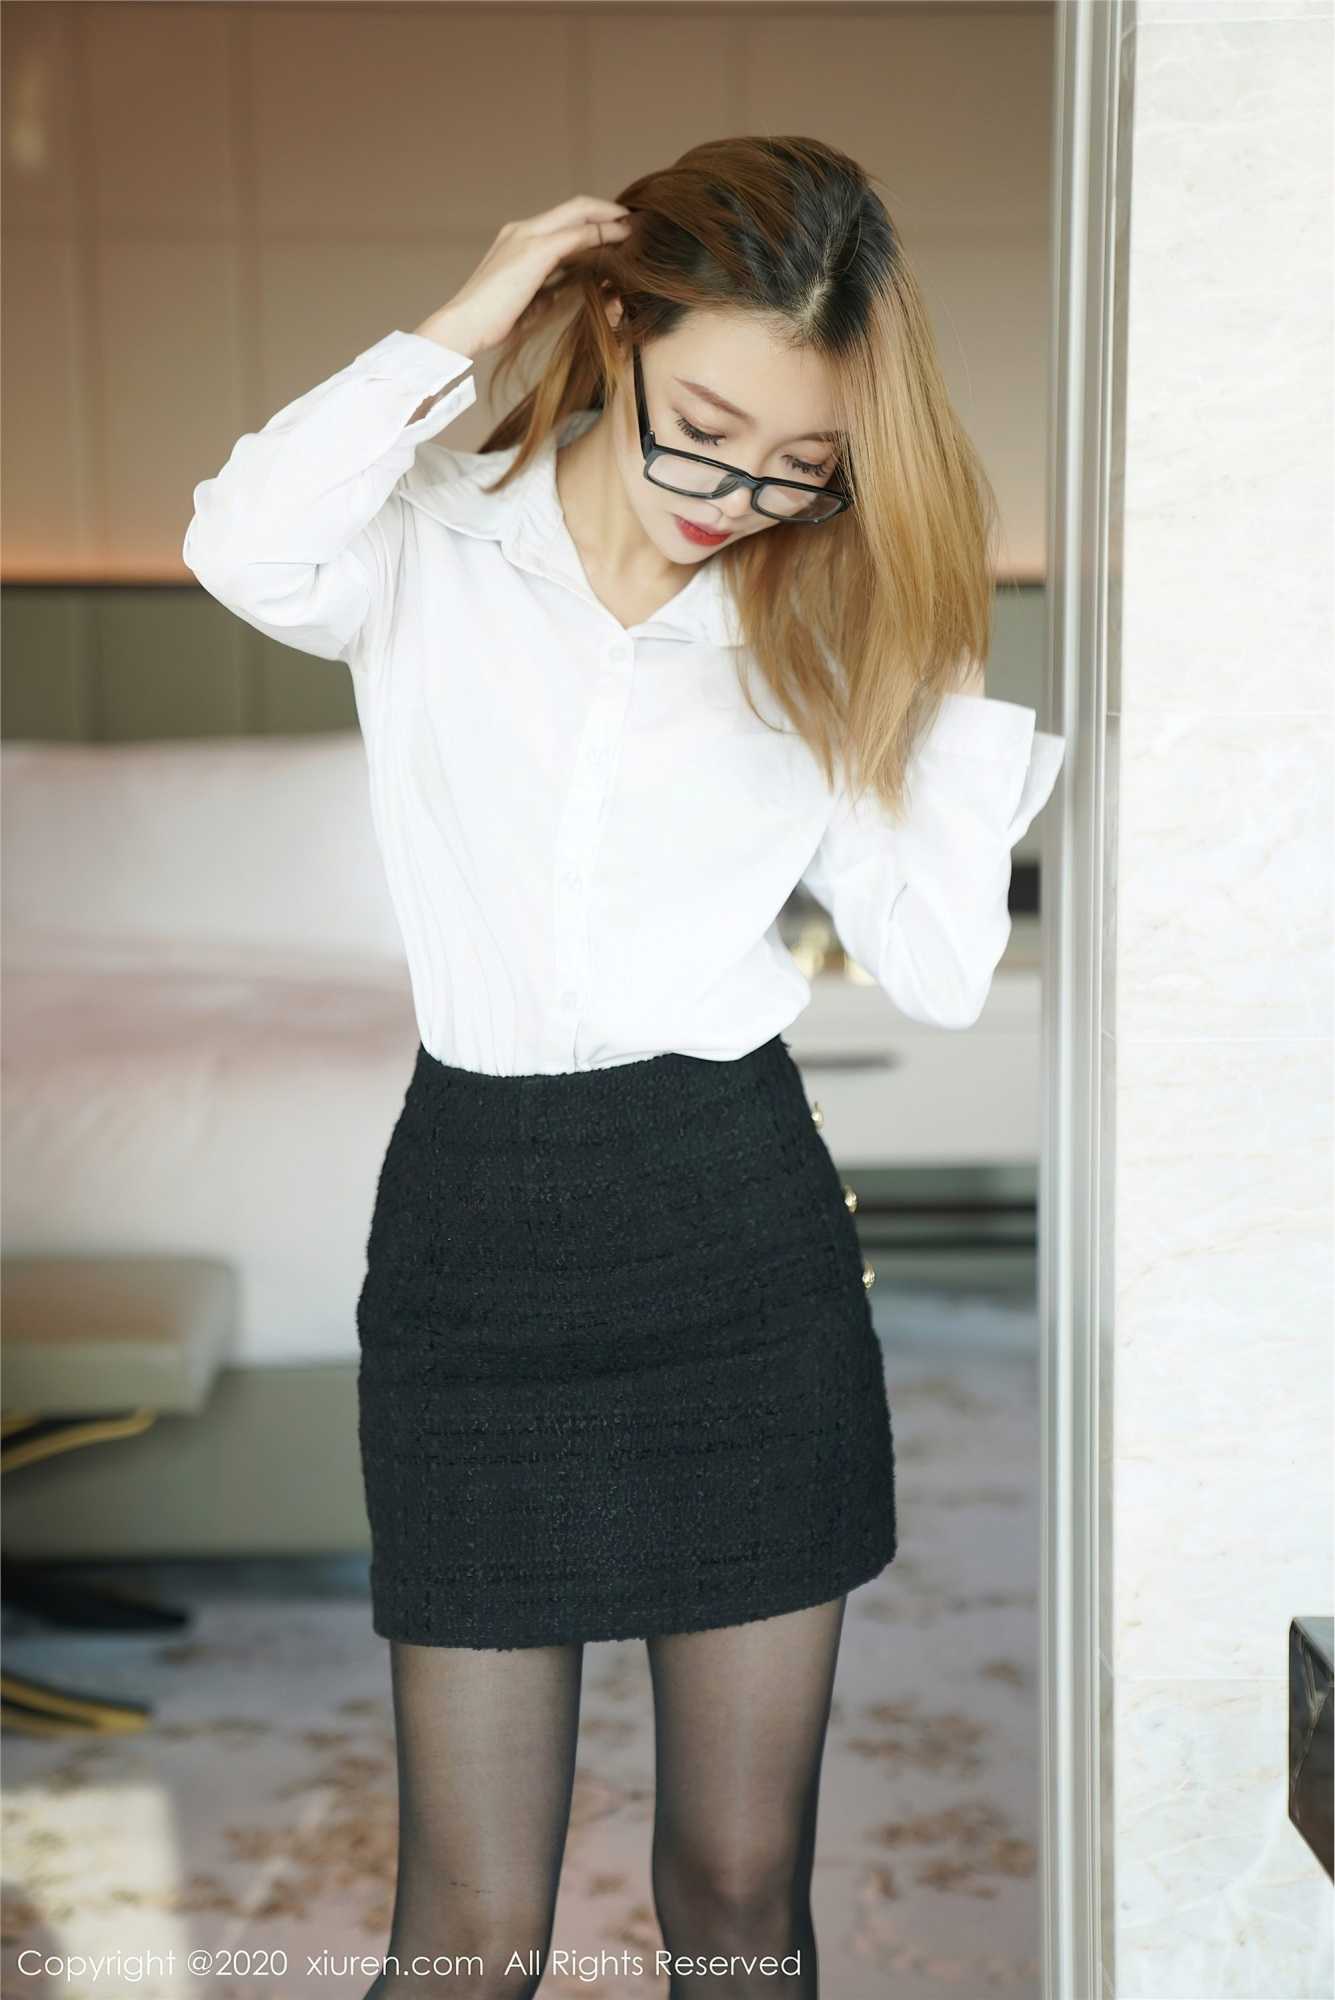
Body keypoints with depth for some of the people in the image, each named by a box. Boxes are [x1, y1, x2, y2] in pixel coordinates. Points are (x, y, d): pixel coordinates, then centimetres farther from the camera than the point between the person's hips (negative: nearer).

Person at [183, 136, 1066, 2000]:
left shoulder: (817, 632, 6)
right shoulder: (432, 555, 0)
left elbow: (941, 969, -4)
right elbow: (249, 549, -25)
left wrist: (938, 646, -3)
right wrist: (460, 328, -14)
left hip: (749, 1230, 2)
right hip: (479, 1227, -2)